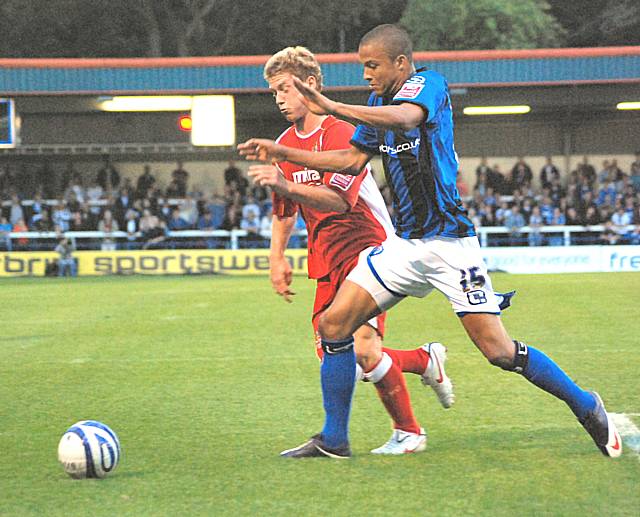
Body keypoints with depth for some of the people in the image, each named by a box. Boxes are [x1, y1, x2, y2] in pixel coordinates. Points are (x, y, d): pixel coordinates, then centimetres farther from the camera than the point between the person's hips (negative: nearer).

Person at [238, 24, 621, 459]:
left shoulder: (429, 84, -12)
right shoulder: (381, 102, 13)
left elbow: (404, 118, -35)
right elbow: (353, 160, 23)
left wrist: (333, 108, -43)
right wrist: (282, 153, 17)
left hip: (449, 240, -8)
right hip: (405, 244, 8)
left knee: (499, 351, -10)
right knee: (333, 324, -2)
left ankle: (587, 407, 10)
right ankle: (334, 438, 9)